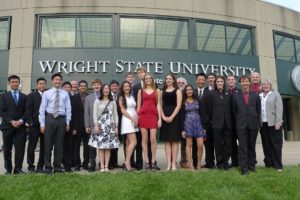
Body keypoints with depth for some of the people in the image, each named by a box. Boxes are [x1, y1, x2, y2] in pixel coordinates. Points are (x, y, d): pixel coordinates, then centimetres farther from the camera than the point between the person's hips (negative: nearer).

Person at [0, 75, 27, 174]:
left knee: (20, 148, -3)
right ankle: (8, 169, 16)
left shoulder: (24, 97, 12)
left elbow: (26, 112, 6)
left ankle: (18, 169, 4)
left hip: (21, 126, 1)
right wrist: (11, 121, -12)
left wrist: (21, 121, -10)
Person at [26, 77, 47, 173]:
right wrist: (30, 122, -10)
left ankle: (40, 166, 15)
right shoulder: (31, 96, 7)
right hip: (34, 125, -1)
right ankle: (31, 166, 15)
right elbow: (28, 110, 0)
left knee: (44, 147, 6)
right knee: (31, 146, 4)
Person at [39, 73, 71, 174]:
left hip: (61, 119, 1)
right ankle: (48, 167, 12)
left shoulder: (65, 94, 7)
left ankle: (57, 166, 17)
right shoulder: (46, 93, 4)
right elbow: (42, 109, 1)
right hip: (50, 118, -1)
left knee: (59, 144, 7)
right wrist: (42, 124, -4)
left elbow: (68, 109, 6)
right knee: (48, 143, 2)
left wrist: (67, 122, 1)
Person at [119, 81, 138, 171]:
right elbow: (122, 110, -7)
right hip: (127, 120, -6)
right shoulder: (121, 98, 0)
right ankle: (127, 162, -11)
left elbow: (135, 109, 15)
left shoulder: (132, 97, 17)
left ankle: (127, 162, 8)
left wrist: (136, 119, -1)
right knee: (133, 142, -15)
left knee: (128, 143, 5)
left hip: (134, 121, 6)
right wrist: (132, 119, -11)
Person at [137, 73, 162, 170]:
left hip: (153, 115, -1)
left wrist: (160, 118, -2)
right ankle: (146, 161, 5)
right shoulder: (140, 91, 13)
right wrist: (137, 118, 3)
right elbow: (138, 105, 11)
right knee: (144, 139, 1)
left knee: (153, 138, -7)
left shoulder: (157, 91, 12)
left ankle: (153, 161, 1)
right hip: (143, 115, 1)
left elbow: (158, 105, 6)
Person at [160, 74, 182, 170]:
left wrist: (172, 117, -15)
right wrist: (163, 116, -8)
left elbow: (178, 105, -5)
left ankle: (173, 163, 1)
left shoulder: (177, 91, 5)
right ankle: (168, 163, 4)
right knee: (167, 141, 2)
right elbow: (160, 105, 8)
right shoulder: (162, 92, 15)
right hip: (165, 118, 3)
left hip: (174, 117, -3)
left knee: (174, 140, -2)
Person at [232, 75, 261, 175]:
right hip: (241, 124, -1)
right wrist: (238, 120, 6)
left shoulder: (255, 95, 7)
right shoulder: (236, 96, 4)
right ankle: (244, 167, 2)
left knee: (252, 145, 10)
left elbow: (258, 110, 11)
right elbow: (234, 110, 8)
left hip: (253, 124, 2)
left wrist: (257, 121, 7)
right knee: (243, 146, -2)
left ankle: (251, 165, 21)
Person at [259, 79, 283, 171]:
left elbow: (279, 109, -4)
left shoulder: (275, 94, 4)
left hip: (273, 124, -3)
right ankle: (269, 163, 14)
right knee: (266, 145, 6)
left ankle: (278, 165, 7)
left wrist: (278, 122, -12)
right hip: (263, 124, 3)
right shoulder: (259, 96, 13)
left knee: (276, 144, 0)